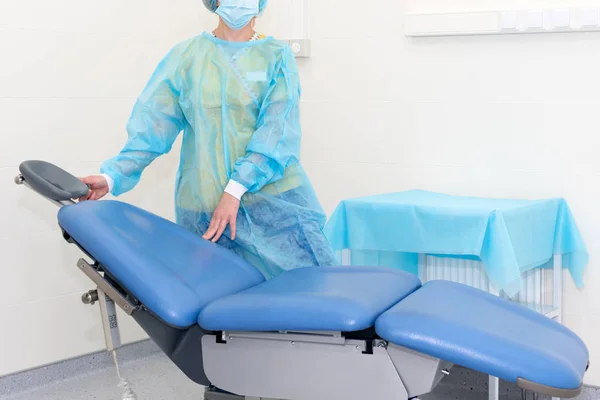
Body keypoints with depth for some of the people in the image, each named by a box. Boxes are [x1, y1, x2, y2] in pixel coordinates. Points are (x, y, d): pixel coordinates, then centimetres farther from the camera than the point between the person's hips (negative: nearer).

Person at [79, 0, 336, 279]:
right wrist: (114, 175, -9)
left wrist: (235, 190, -16)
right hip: (204, 205, 0)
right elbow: (153, 124, 4)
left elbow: (277, 130, -6)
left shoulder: (277, 56, 5)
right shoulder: (186, 56, 8)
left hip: (274, 197, 0)